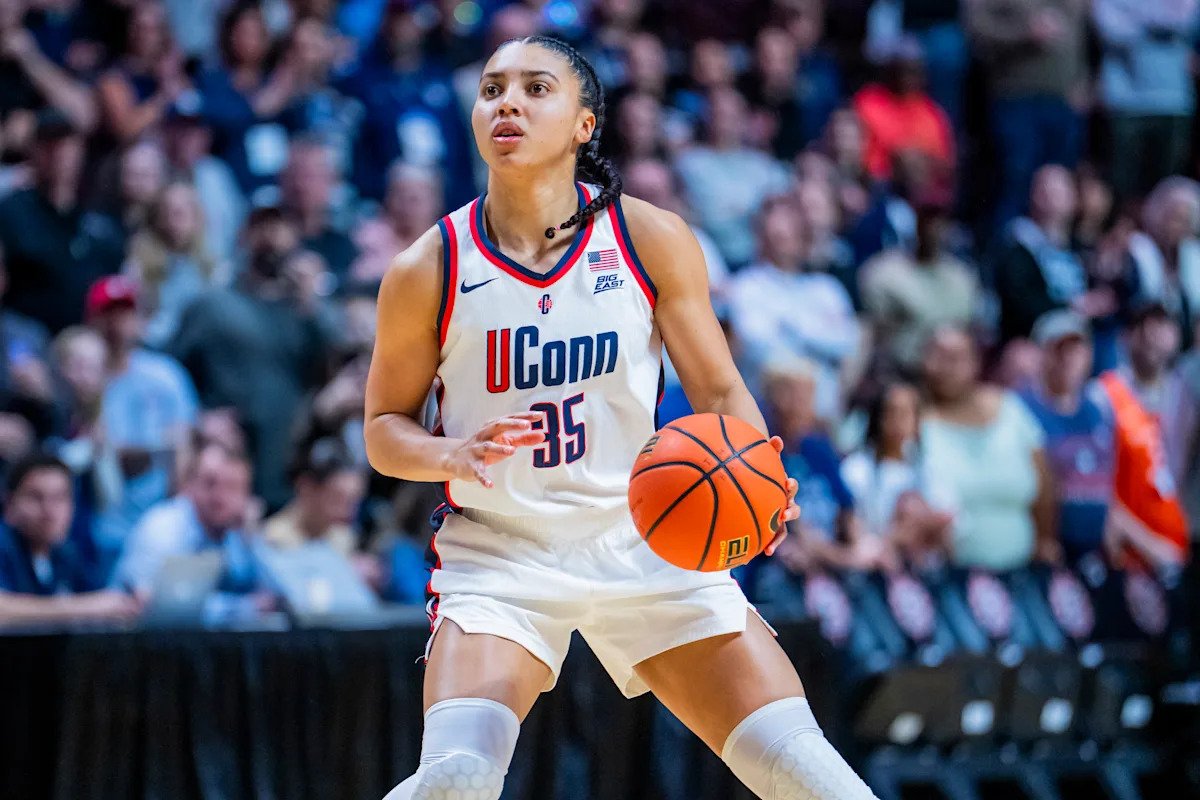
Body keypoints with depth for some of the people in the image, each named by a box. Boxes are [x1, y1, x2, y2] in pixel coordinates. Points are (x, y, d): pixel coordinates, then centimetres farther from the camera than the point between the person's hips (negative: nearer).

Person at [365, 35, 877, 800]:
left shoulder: (652, 241, -5)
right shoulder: (431, 270, -7)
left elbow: (721, 391, 1)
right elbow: (385, 427, 3)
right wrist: (453, 455, -20)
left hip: (643, 539, 2)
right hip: (499, 553, -1)